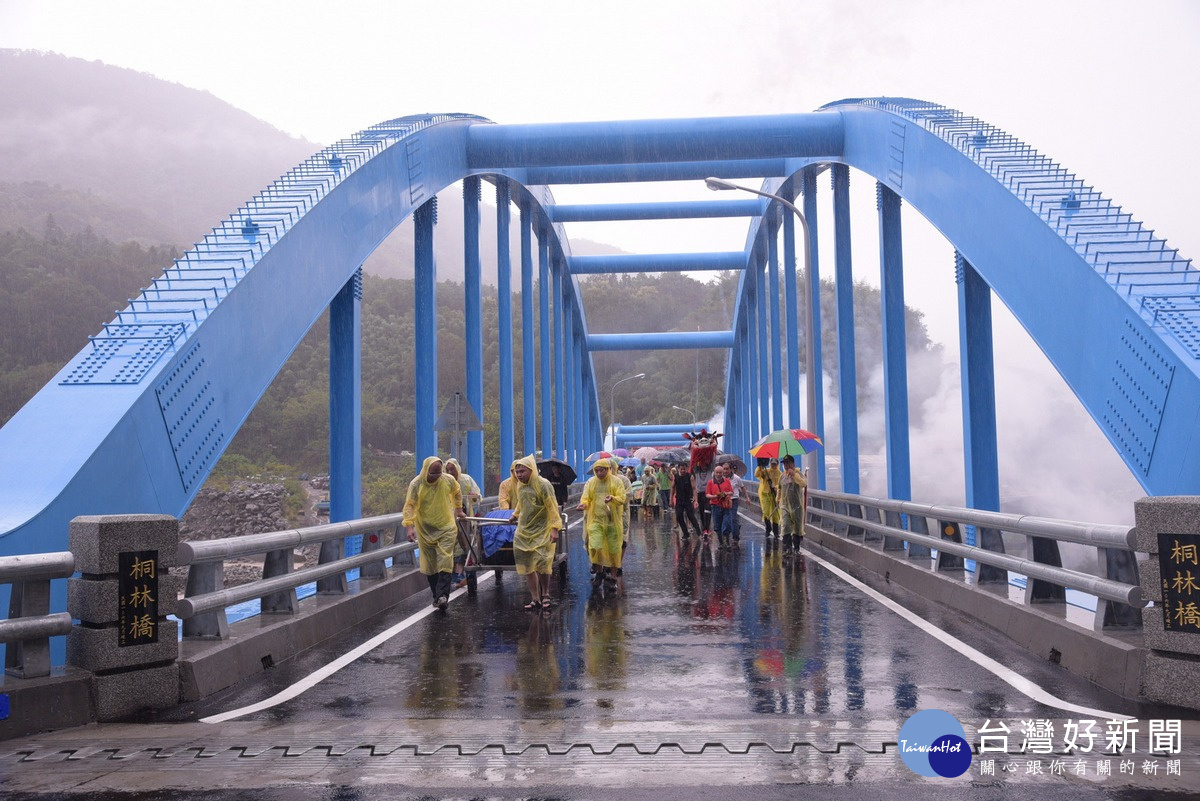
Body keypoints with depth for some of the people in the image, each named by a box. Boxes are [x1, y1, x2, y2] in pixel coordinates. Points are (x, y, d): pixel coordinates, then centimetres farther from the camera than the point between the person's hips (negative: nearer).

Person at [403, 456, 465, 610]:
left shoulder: (448, 480, -8)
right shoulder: (416, 484, -14)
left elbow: (457, 492, 14)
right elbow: (409, 506, -17)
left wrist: (458, 509, 20)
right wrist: (410, 526, -27)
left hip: (446, 528, 0)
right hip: (425, 531, 0)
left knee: (445, 562, -11)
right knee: (430, 565, 7)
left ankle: (442, 595, -15)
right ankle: (437, 596, 17)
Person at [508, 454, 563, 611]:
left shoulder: (543, 485, -16)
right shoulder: (520, 486, 4)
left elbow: (553, 508, -17)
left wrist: (555, 528, -22)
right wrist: (515, 515, 39)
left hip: (542, 531, -6)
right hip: (524, 531, 6)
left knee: (542, 564, -12)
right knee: (528, 567, 4)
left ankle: (545, 594, 11)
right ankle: (535, 599, 13)